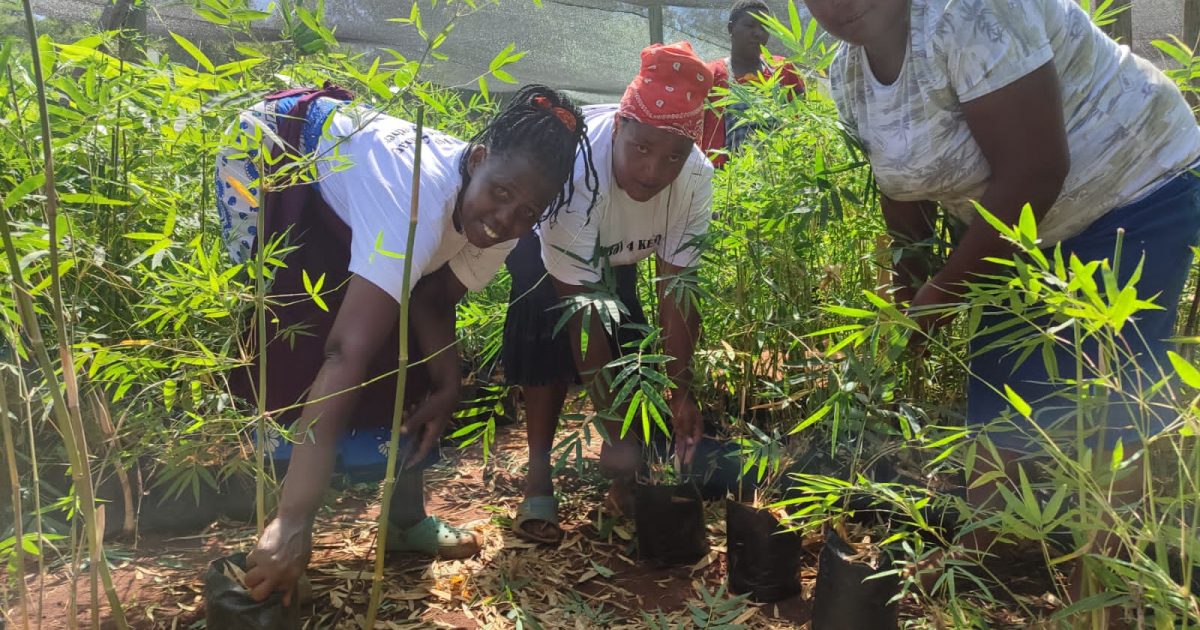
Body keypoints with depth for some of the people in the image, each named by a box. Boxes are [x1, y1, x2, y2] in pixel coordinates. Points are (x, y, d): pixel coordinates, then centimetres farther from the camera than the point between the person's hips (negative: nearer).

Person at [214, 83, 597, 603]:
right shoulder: (420, 198, -45)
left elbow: (433, 301, -10)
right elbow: (348, 352, -53)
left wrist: (447, 386, -28)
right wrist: (294, 522, -56)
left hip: (341, 178, 7)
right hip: (268, 148, -6)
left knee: (398, 331, -2)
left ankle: (405, 517, 10)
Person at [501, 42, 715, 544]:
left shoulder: (696, 177, -31)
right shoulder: (577, 169, -44)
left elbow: (677, 291, -26)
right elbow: (583, 310, -41)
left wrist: (681, 393, -31)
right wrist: (615, 430, -39)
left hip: (617, 250, 4)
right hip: (544, 239, -4)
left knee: (633, 343, -8)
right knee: (552, 338, -23)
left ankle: (629, 477, 9)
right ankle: (538, 475, -9)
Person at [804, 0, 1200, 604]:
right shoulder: (848, 76, -4)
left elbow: (1032, 173, -30)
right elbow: (905, 185, 7)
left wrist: (947, 290, -21)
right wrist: (911, 292, 5)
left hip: (1135, 192, -7)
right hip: (1024, 230, 8)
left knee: (1106, 413, -9)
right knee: (997, 395, 9)